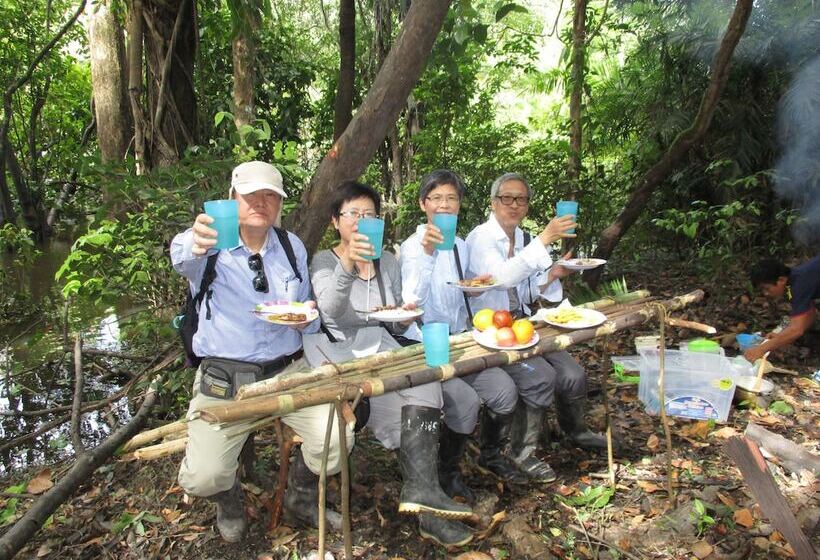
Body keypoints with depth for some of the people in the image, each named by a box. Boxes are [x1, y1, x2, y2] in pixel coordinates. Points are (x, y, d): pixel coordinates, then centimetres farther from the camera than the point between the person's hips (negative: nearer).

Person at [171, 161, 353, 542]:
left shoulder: (293, 247, 8)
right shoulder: (214, 247, -5)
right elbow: (181, 257, -31)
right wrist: (194, 244, -56)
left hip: (289, 371, 3)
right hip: (223, 380, -2)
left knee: (336, 439, -17)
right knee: (202, 478, -17)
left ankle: (301, 498, 18)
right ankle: (229, 499, 23)